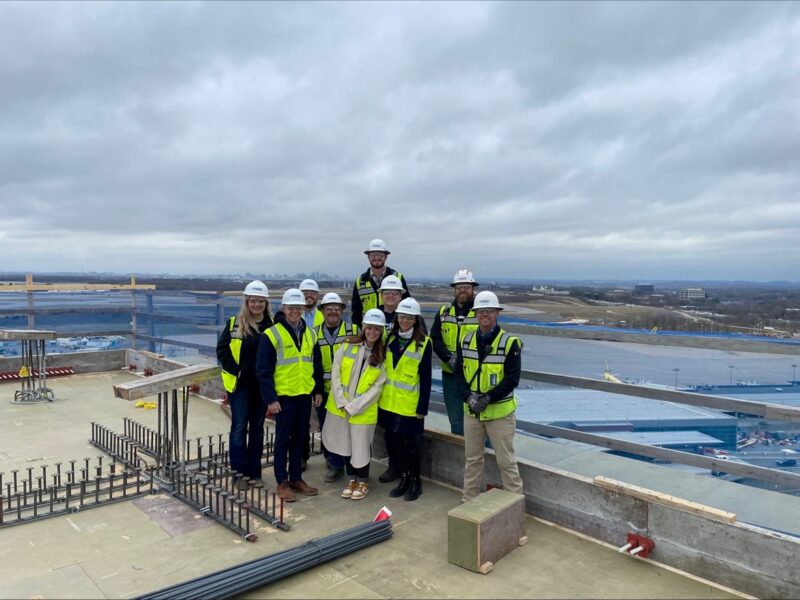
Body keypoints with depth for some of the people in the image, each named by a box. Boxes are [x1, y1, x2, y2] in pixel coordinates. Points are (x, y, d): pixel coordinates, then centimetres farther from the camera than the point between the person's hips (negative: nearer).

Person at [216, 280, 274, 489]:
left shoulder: (272, 325, 0)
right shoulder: (234, 324, -4)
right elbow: (222, 350, -3)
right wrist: (235, 370, -10)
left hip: (262, 385, 2)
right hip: (239, 384, -2)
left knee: (257, 427, 11)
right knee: (239, 427, 1)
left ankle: (254, 471, 22)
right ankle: (239, 472, 12)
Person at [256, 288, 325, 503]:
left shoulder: (310, 334, 8)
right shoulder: (272, 334, -10)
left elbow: (317, 365, 15)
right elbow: (263, 370, -11)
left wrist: (318, 390, 11)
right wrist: (270, 399, -13)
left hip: (305, 396, 5)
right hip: (283, 396, -5)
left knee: (300, 438, 13)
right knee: (283, 439, 5)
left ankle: (296, 478, 26)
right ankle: (282, 482, 17)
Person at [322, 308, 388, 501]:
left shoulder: (383, 355, -6)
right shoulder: (348, 346, -3)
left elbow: (377, 387, -9)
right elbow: (335, 373, -3)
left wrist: (353, 407, -14)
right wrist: (341, 402, -10)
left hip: (363, 410, -2)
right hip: (340, 407, 2)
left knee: (361, 447, 5)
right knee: (346, 445, 14)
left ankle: (363, 482, 28)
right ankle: (351, 479, 34)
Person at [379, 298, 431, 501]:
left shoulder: (423, 343, -8)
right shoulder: (390, 338, 6)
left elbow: (425, 379, -8)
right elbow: (383, 368, 10)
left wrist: (422, 408, -11)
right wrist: (379, 396, 7)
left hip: (410, 405, -5)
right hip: (388, 403, 5)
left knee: (410, 445, 4)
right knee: (392, 442, 11)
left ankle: (415, 481, 24)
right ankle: (404, 478, 30)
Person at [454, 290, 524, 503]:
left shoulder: (510, 342, -12)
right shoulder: (466, 340, 3)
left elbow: (512, 379, -15)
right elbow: (458, 372, 3)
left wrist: (487, 399, -20)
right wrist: (468, 397, -13)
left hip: (500, 412, -4)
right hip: (471, 411, 5)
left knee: (506, 460, 5)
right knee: (472, 458, 17)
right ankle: (468, 499, 32)